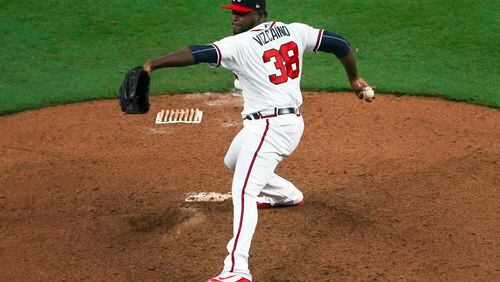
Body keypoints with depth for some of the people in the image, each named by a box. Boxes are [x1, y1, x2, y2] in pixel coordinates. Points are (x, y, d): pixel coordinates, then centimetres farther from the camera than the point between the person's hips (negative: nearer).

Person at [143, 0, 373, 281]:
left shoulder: (240, 44, -13)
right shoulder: (295, 31, 6)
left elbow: (198, 54, -23)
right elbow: (340, 43, 10)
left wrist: (152, 65, -27)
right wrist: (354, 78, 23)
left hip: (268, 127, -9)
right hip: (293, 121, 9)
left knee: (243, 192, -17)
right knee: (234, 161, 34)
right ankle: (288, 194, 55)